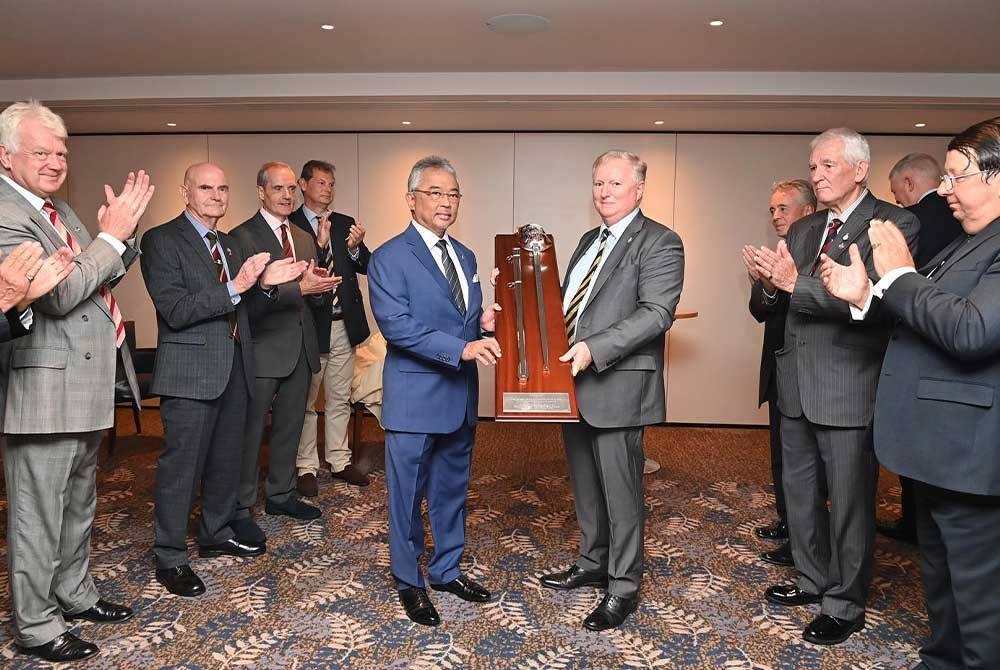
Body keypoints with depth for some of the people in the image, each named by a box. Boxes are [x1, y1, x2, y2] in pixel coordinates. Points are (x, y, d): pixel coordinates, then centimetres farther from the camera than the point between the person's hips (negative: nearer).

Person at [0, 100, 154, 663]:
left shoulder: (57, 209, 11)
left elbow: (101, 277, 14)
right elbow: (59, 293, -24)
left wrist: (125, 228, -1)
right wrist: (111, 235, -18)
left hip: (84, 385, 9)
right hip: (45, 391, -9)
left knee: (79, 504, 22)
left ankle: (74, 593, 39)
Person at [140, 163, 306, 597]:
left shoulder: (229, 245, 15)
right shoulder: (161, 241, -9)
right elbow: (175, 311, -19)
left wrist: (265, 282, 1)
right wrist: (235, 287, -25)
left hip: (234, 368, 8)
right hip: (191, 372, -8)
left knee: (227, 460, 18)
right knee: (181, 466, 0)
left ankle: (216, 535, 35)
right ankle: (170, 558, 14)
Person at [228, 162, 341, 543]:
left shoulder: (304, 239, 15)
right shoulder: (244, 236, -9)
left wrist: (319, 285, -7)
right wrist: (301, 287, -27)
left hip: (300, 348, 7)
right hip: (263, 349, -7)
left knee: (290, 426, 17)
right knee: (250, 430, 1)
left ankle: (280, 494, 32)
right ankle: (241, 509, 13)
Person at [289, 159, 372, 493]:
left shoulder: (345, 224, 9)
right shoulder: (289, 225, -7)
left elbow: (366, 267, 4)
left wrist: (355, 248, -16)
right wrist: (319, 245, -27)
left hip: (344, 325, 5)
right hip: (310, 325, -5)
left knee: (339, 399, 15)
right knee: (306, 401, 7)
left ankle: (339, 461, 27)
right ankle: (306, 467, 18)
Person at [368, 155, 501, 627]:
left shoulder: (465, 256, 12)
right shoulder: (389, 258, -11)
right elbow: (396, 325, -22)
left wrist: (486, 322, -6)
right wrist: (461, 347, -29)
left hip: (461, 397, 7)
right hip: (414, 399, -6)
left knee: (452, 490, 18)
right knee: (408, 494, 8)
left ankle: (446, 570, 37)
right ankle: (409, 582, 27)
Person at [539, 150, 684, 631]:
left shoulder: (660, 243, -9)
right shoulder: (589, 241, 17)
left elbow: (656, 313, -20)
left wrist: (593, 350, -27)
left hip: (616, 387, -8)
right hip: (573, 382, 8)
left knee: (620, 490, 3)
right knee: (585, 484, 20)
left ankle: (623, 587, 18)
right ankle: (592, 564, 37)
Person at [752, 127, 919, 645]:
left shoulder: (894, 224, -10)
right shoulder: (803, 230, 11)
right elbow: (772, 304, 9)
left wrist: (797, 283, -24)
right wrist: (768, 281, -13)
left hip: (848, 390, -7)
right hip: (797, 386, 7)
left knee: (849, 502, 6)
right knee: (799, 494, 19)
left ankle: (845, 604, 24)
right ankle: (814, 580, 38)